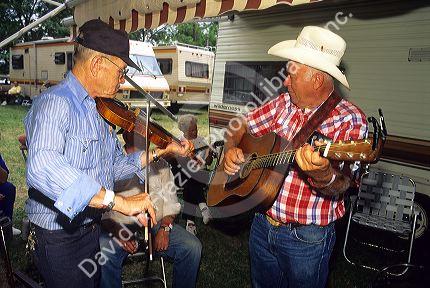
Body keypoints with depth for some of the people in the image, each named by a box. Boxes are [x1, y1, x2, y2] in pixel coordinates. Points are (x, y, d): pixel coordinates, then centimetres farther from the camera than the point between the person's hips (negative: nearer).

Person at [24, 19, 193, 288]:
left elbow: (116, 166, 7)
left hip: (92, 228, 9)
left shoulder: (100, 110, 6)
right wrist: (118, 201, -45)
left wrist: (161, 151, -1)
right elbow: (41, 167, -42)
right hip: (59, 236, -8)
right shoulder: (54, 103, -24)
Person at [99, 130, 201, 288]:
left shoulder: (160, 164, 14)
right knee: (103, 254, -32)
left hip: (157, 224, 2)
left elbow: (171, 201, 10)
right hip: (121, 227, -2)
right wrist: (118, 233, -18)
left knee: (193, 247, -19)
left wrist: (164, 228, -7)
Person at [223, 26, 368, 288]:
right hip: (262, 224, 5)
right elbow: (241, 127, 9)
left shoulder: (350, 120, -17)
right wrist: (231, 148, -10)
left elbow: (338, 189, -24)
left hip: (306, 237, -5)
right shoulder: (284, 104, -1)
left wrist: (322, 174, -45)